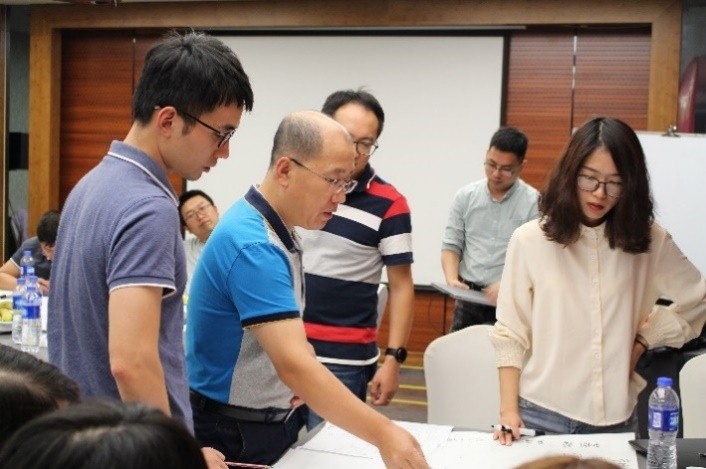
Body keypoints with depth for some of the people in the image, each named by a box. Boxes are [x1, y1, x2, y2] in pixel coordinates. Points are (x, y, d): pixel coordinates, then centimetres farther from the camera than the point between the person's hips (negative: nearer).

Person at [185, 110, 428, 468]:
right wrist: (383, 434, -40)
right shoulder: (253, 245, -26)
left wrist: (303, 355, -3)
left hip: (274, 422, 9)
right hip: (235, 437, -9)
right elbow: (293, 364, -36)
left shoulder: (276, 232, 4)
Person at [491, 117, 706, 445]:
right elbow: (509, 333, -3)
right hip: (542, 414, -2)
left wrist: (643, 342, 2)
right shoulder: (530, 240, -6)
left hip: (617, 417, 2)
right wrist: (509, 410, -8)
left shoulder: (649, 242, -1)